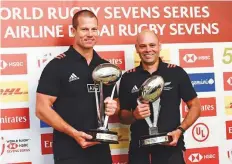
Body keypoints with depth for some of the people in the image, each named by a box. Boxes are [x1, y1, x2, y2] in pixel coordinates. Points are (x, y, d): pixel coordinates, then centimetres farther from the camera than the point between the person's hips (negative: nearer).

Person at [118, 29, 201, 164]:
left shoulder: (176, 72, -2)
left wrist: (180, 130, -11)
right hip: (139, 150, 2)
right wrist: (134, 115, -14)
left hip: (170, 148, -2)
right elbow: (122, 116, 8)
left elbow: (195, 106, 3)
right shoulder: (128, 78, 2)